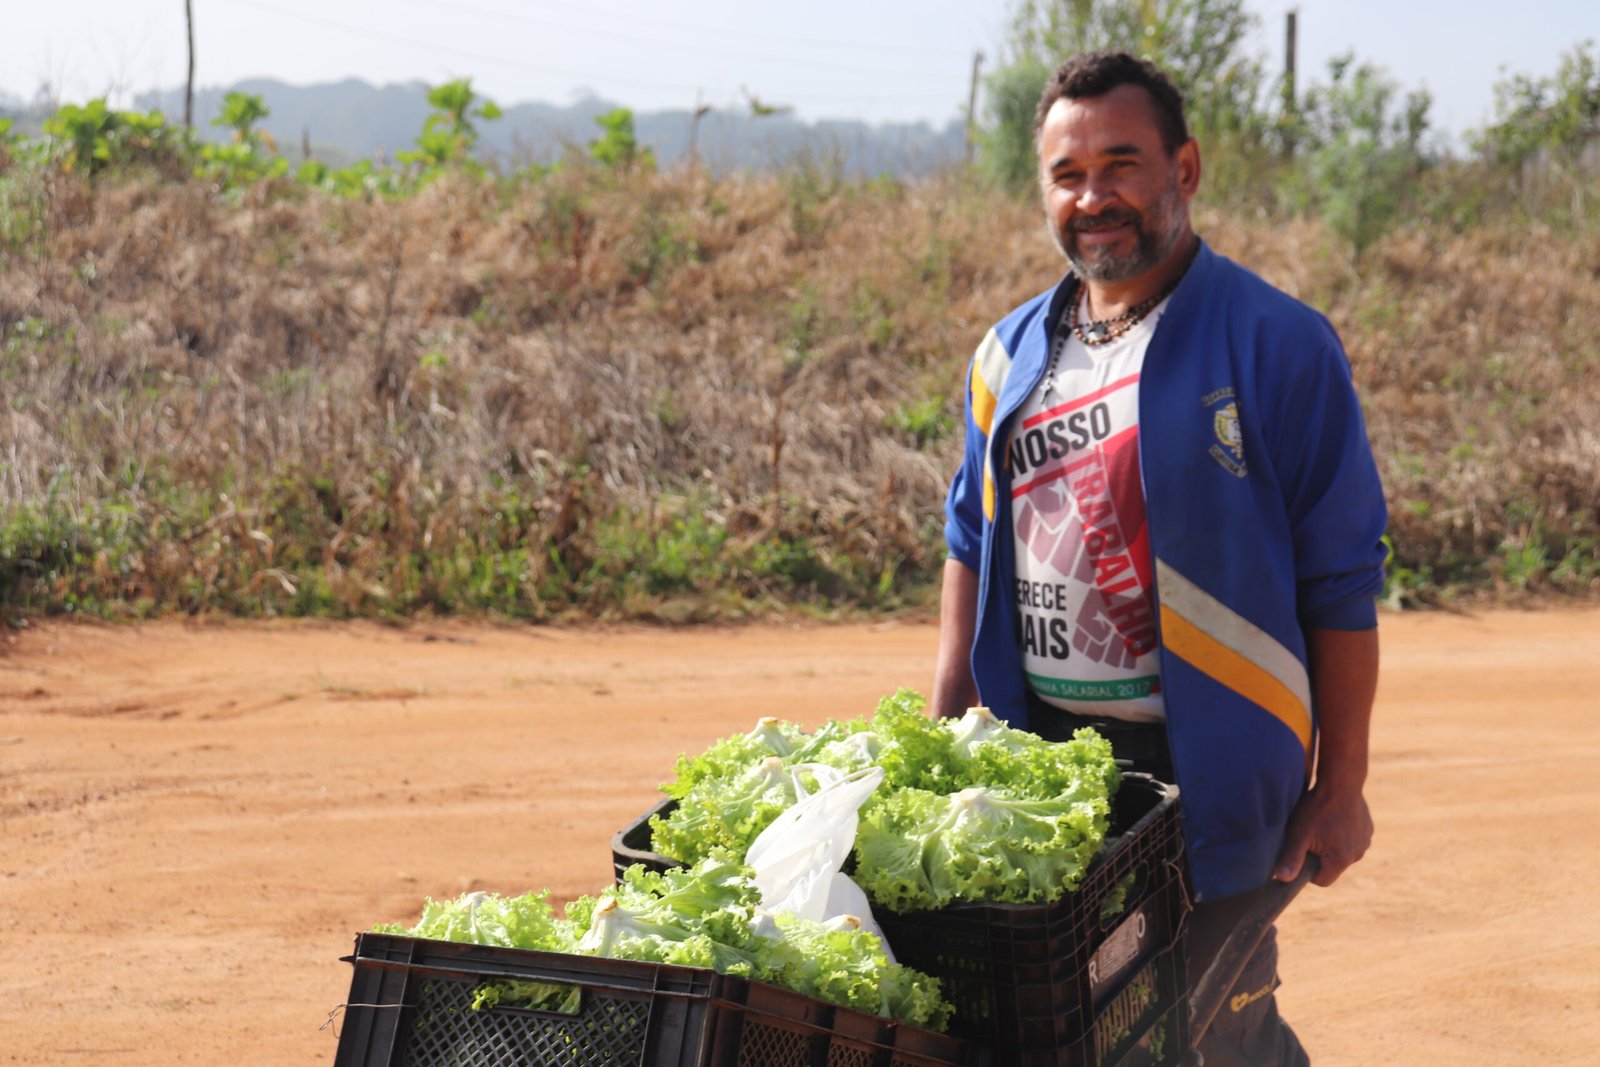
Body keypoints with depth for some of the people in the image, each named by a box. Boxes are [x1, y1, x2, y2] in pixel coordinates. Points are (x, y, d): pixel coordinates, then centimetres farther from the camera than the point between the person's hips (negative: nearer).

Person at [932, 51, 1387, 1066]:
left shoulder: (1278, 345, -7)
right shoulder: (1011, 356, 11)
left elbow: (1343, 581, -6)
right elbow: (974, 546, 19)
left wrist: (1340, 785, -7)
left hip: (1206, 768, -5)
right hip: (1036, 756, 5)